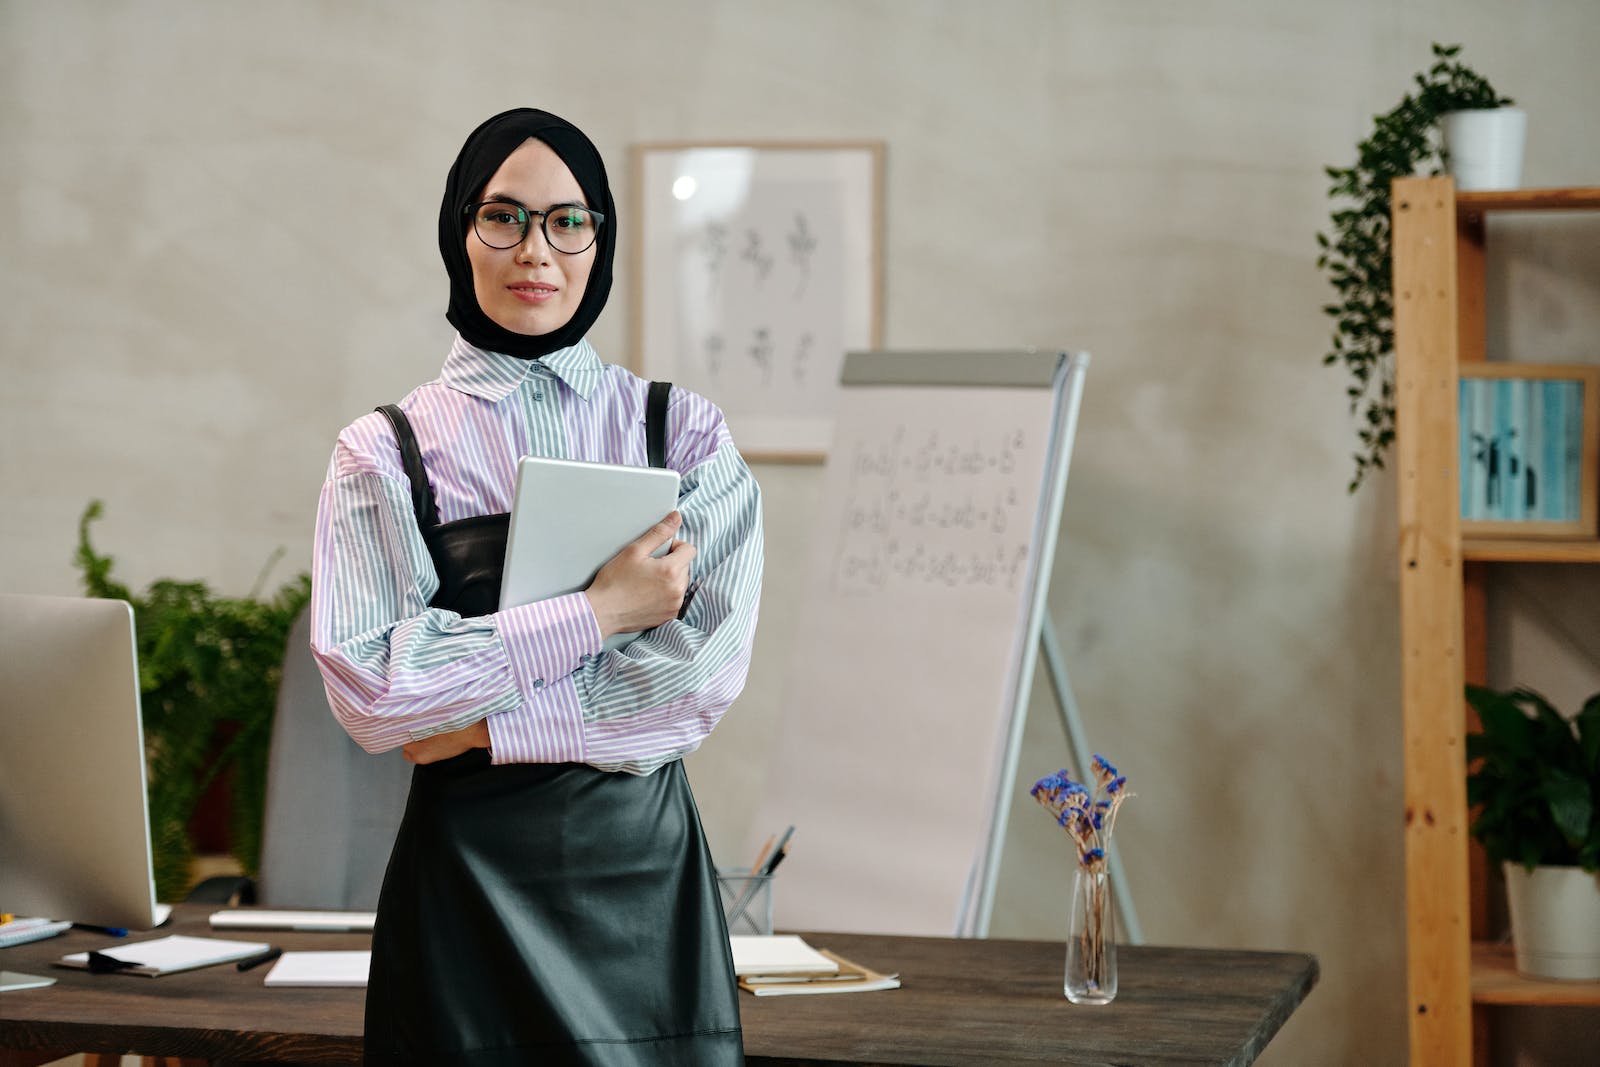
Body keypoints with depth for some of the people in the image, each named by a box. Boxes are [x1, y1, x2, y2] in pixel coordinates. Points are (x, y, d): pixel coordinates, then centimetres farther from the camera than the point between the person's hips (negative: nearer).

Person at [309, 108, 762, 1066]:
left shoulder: (683, 432, 4)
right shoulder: (387, 452, 1)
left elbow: (706, 667, -8)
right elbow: (369, 689, -11)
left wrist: (482, 724, -12)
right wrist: (596, 614, -14)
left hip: (642, 863, 1)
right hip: (468, 869, -1)